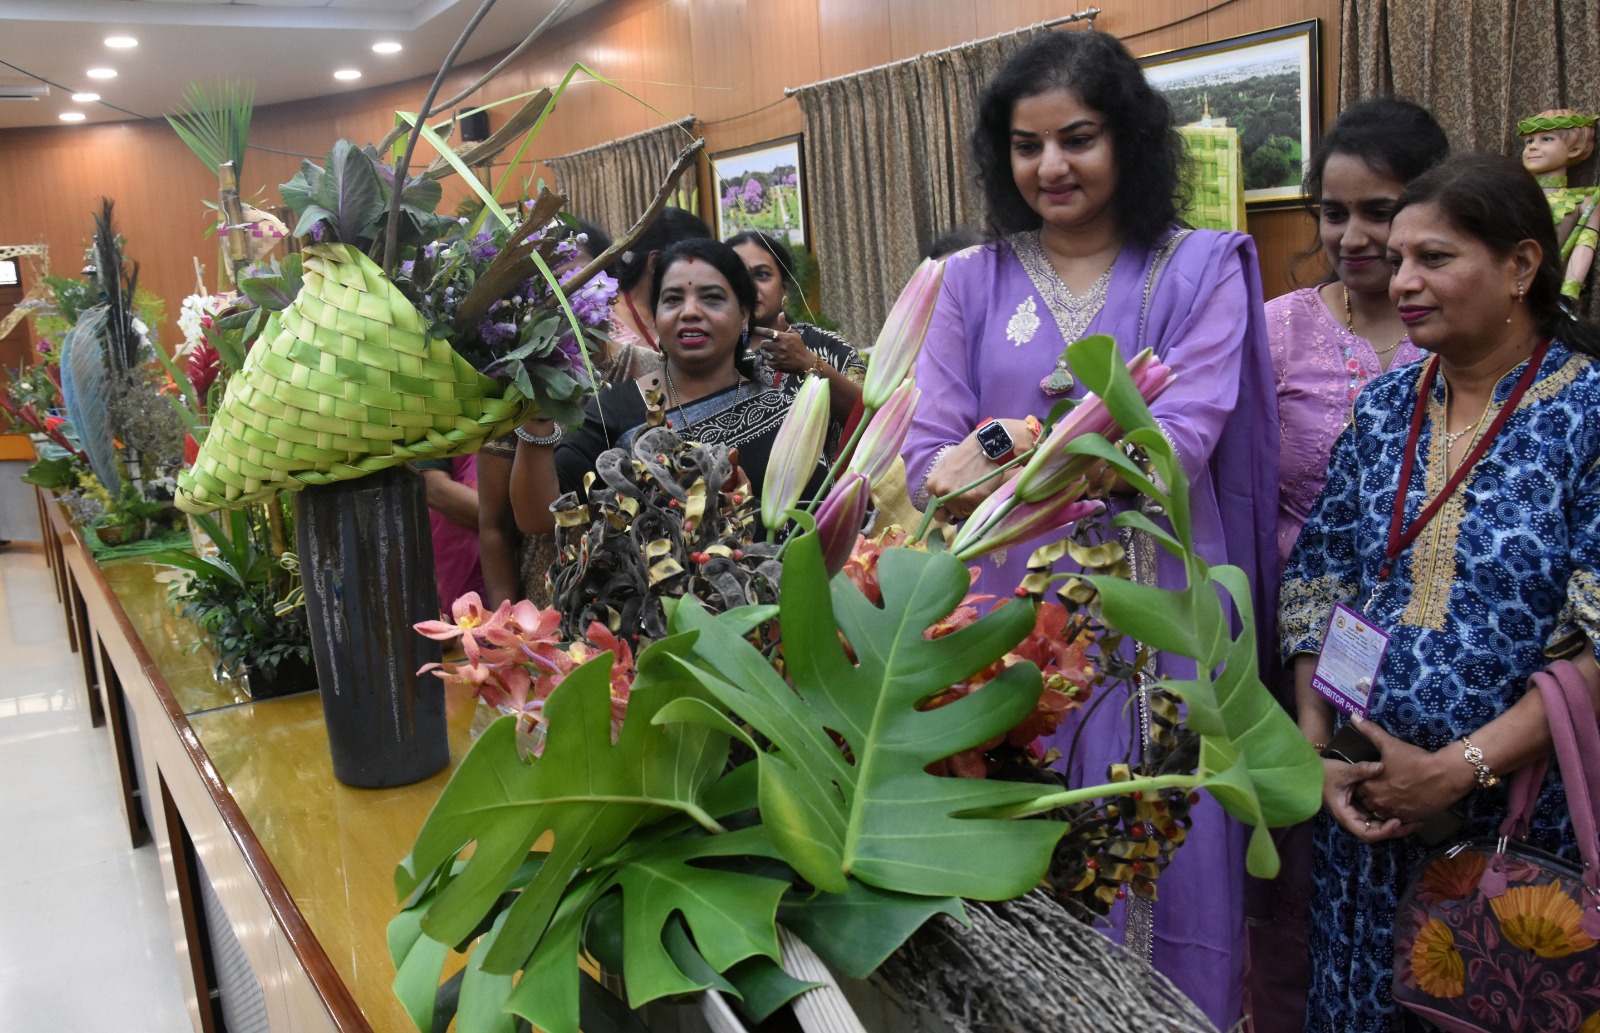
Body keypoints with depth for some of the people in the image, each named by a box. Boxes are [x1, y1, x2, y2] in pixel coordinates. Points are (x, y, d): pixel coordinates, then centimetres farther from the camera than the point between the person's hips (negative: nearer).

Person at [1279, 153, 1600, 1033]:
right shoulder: (1382, 408, 5)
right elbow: (1314, 588, 5)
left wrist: (1460, 766, -18)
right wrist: (1315, 751, -4)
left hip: (1525, 807, -4)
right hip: (1368, 803, 4)